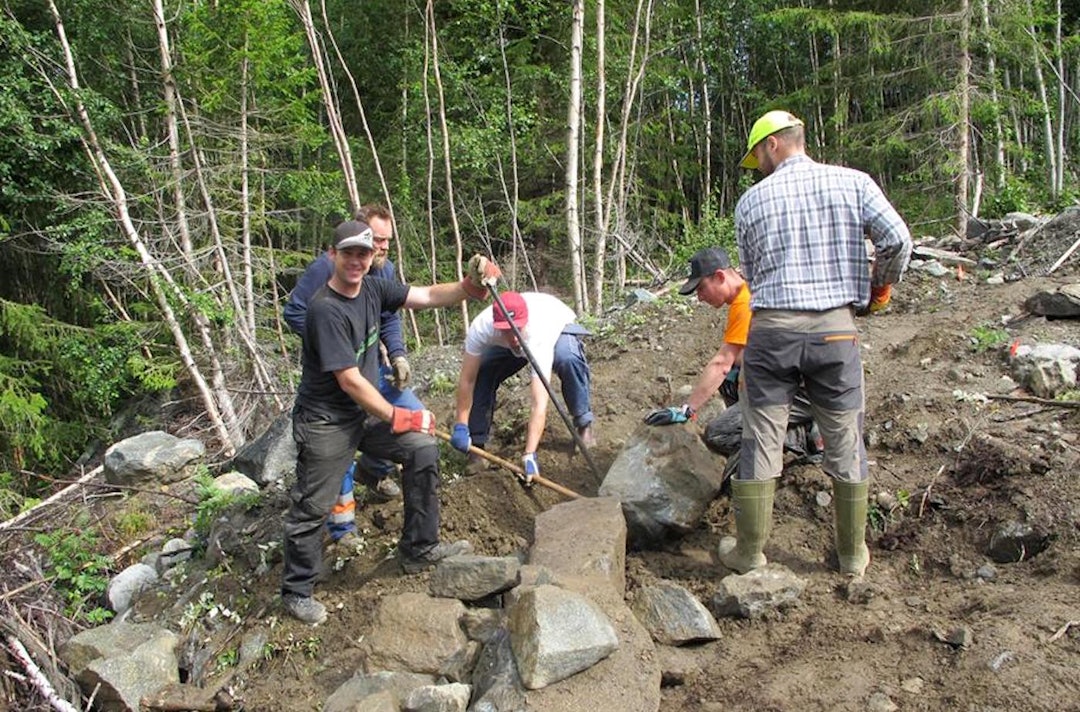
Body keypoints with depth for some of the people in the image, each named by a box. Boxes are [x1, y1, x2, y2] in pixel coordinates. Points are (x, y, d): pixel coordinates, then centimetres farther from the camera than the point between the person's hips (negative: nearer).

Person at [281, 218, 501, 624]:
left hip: (363, 412, 8)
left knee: (422, 449, 1)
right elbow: (350, 380, -24)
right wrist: (397, 418, -15)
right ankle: (297, 592, 23)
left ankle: (418, 549, 13)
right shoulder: (325, 309, -25)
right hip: (324, 423, -8)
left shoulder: (372, 289, -1)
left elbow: (428, 297, -2)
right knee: (311, 508, 2)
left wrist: (470, 286, -21)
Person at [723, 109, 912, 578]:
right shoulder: (852, 182, 4)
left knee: (760, 443, 7)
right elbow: (897, 239, -6)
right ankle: (853, 554, 23)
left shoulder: (752, 200, 6)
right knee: (845, 443, 11)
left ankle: (749, 552, 17)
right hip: (835, 327, 1)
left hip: (771, 328, 0)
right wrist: (880, 285, 11)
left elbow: (752, 274, 10)